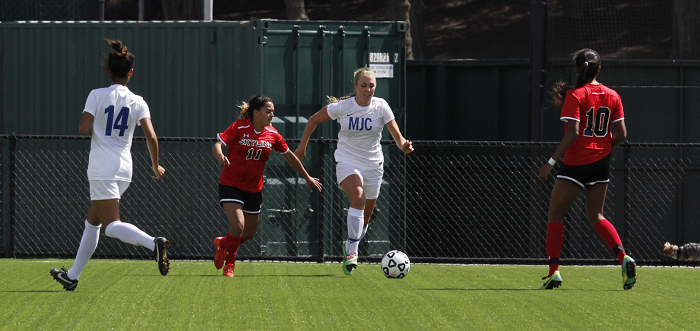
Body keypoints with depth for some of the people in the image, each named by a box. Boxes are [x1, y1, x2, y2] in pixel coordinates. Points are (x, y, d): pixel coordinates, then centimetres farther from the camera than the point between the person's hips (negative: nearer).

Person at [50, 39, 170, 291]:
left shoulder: (97, 96, -6)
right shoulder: (138, 102, 2)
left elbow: (83, 129, -14)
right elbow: (151, 137, -5)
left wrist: (84, 124, 10)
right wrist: (156, 166, 9)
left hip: (101, 170, -5)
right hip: (124, 169, 5)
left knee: (111, 225, -10)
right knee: (92, 221, 19)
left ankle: (153, 243, -37)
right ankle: (72, 276, 26)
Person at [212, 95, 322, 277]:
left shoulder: (272, 135, 1)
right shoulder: (239, 128, -12)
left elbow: (289, 156, 14)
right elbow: (217, 145, -15)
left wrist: (307, 177, 20)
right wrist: (220, 156, -38)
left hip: (254, 189, 5)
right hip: (231, 185, -5)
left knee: (249, 233, 10)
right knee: (237, 226, -20)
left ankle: (222, 244, 41)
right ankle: (229, 263, 5)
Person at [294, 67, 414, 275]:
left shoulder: (380, 106, -7)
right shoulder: (342, 107, -9)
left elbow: (397, 136, -11)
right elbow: (314, 119, 6)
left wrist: (404, 145, -34)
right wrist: (302, 146, 6)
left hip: (373, 165, 3)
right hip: (347, 162, -3)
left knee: (365, 217, 8)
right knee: (358, 198, -31)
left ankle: (349, 248, 37)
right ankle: (352, 252, -30)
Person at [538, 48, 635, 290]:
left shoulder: (575, 96, -11)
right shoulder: (612, 96, 4)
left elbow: (572, 133, -19)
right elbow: (621, 134, 3)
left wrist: (551, 161, -15)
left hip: (576, 161, -6)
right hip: (601, 161, 6)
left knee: (555, 214, 4)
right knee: (596, 215, 18)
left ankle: (553, 272, -6)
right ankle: (623, 257, -4)